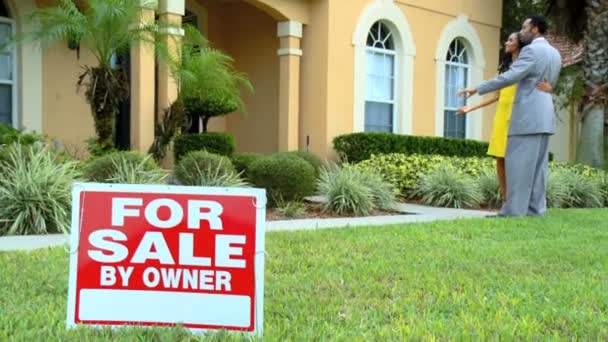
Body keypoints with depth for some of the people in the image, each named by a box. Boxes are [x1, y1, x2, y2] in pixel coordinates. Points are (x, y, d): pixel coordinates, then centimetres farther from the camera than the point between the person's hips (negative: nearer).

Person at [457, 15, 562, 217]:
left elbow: (509, 78, -20)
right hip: (544, 117, 9)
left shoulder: (531, 50, -11)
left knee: (517, 164, -9)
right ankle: (536, 209, 5)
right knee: (537, 166, 7)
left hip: (527, 116, -9)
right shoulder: (555, 54, 17)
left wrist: (478, 89, -16)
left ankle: (513, 211, -10)